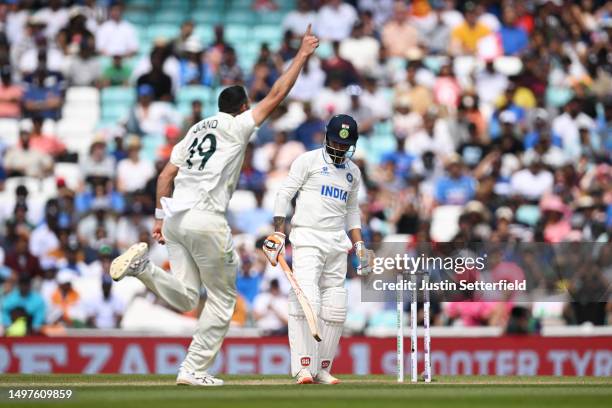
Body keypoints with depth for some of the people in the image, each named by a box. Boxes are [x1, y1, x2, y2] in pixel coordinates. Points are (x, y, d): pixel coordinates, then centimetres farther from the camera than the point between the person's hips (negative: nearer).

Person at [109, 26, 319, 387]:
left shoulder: (196, 130, 22)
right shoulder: (237, 127, 2)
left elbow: (166, 175, 17)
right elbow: (277, 95, 0)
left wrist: (160, 217, 18)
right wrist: (302, 55, 7)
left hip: (175, 217, 7)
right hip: (205, 219, -7)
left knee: (185, 297, 6)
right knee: (223, 297, 6)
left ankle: (143, 264, -17)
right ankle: (194, 370, 2)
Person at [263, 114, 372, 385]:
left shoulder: (353, 172, 17)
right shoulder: (308, 161, 0)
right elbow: (284, 194, -4)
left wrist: (359, 244, 15)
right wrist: (278, 233, -12)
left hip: (337, 244, 6)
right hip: (307, 239, -6)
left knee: (335, 309, 1)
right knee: (307, 301, -20)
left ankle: (322, 369, 9)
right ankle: (304, 367, -21)